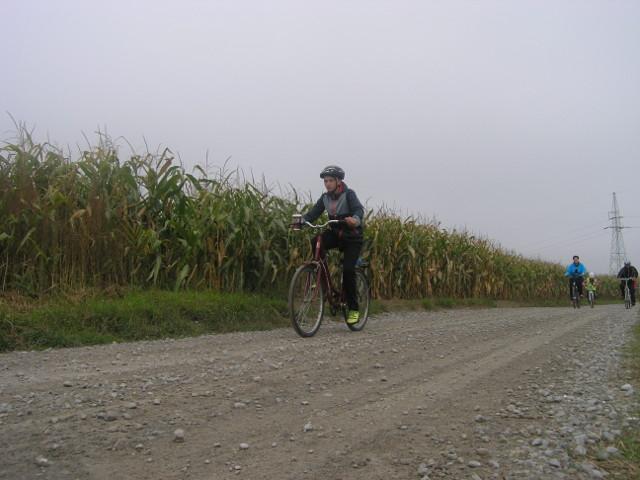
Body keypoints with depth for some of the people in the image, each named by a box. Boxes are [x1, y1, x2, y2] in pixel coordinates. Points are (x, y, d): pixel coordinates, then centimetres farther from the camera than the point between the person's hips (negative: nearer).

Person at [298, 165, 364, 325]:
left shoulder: (349, 194, -14)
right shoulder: (325, 198, 1)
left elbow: (359, 209, -30)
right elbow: (313, 213, -8)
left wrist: (356, 219, -53)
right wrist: (302, 220, -29)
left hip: (352, 237, -4)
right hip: (335, 233, 5)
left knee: (348, 269, -18)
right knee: (316, 243, -26)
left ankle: (353, 309, -3)